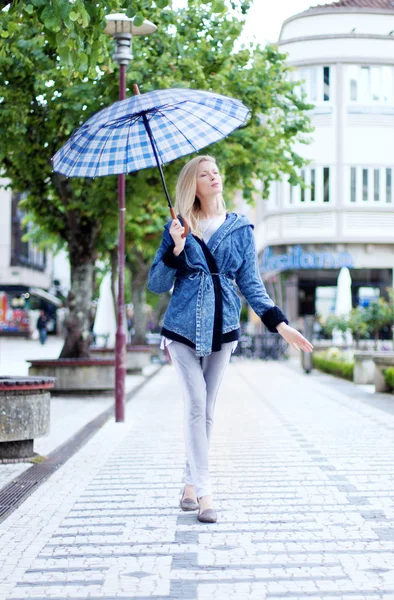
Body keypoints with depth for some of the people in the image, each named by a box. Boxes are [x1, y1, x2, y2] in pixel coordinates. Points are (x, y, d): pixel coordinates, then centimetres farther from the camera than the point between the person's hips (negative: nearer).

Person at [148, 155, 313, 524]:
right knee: (196, 406, -10)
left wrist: (279, 324, -5)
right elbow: (156, 285, 2)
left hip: (222, 329, 2)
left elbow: (250, 284, 6)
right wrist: (176, 249, -14)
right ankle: (204, 493, -10)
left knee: (206, 410, 5)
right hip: (183, 328, -2)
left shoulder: (240, 229, 7)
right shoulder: (179, 228, 4)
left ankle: (190, 484, 17)